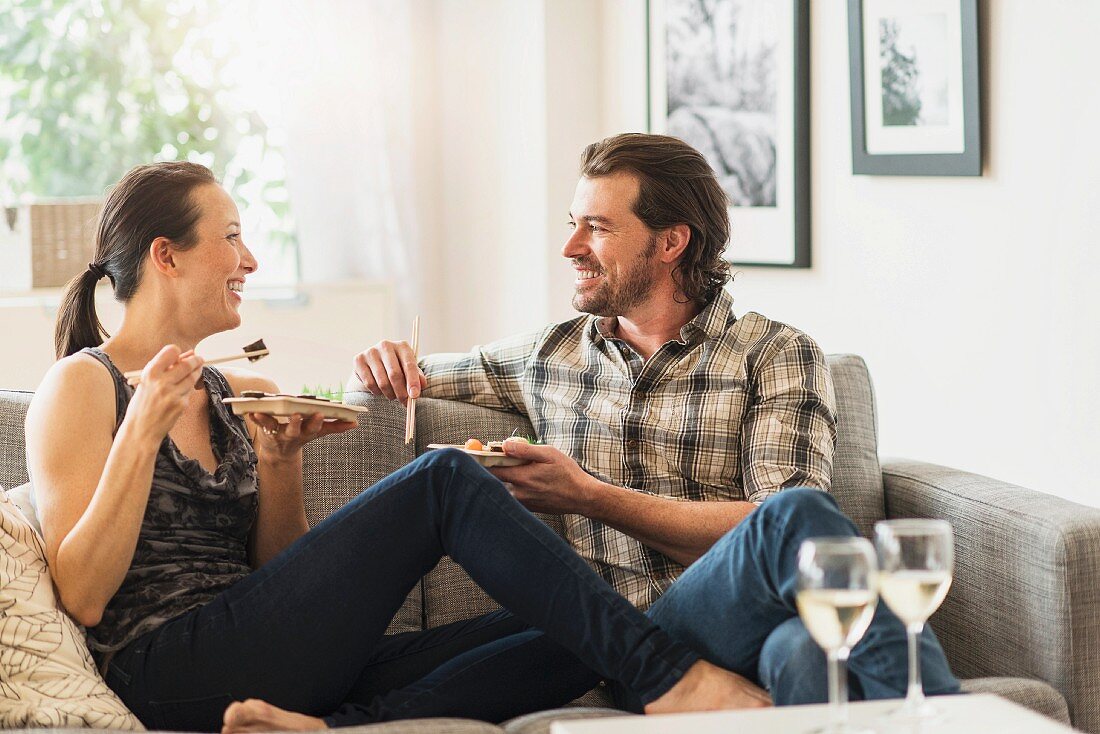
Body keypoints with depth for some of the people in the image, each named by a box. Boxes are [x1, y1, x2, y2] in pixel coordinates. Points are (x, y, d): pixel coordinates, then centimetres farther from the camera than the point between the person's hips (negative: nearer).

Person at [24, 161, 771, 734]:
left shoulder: (242, 394, 22)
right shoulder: (83, 386, 3)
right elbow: (83, 597, -8)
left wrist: (278, 463, 4)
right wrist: (143, 430, -15)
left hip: (274, 660, 7)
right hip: (173, 671, -7)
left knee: (563, 642, -12)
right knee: (444, 480, -20)